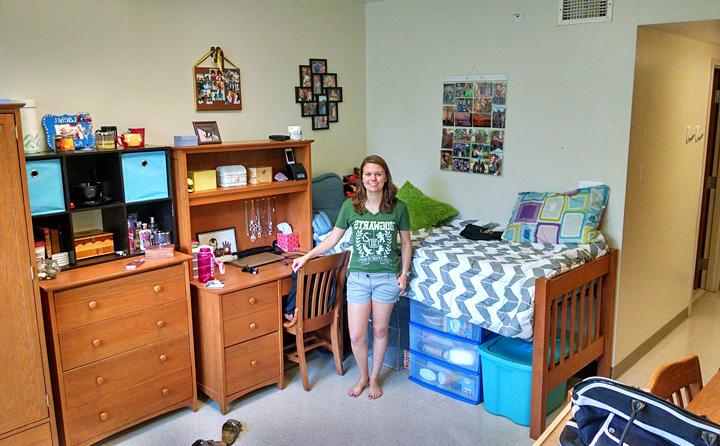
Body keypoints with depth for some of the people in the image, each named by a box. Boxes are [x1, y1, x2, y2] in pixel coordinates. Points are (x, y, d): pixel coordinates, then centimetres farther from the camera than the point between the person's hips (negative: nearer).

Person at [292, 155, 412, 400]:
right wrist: (306, 256, 0)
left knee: (380, 330, 13)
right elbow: (333, 238, 3)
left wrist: (404, 273, -2)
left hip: (387, 277, 0)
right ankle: (363, 377, 30)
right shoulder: (350, 205, -7)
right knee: (356, 335, 3)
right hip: (358, 277, 1)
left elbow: (406, 243, 3)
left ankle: (375, 377, 35)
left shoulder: (398, 207, -8)